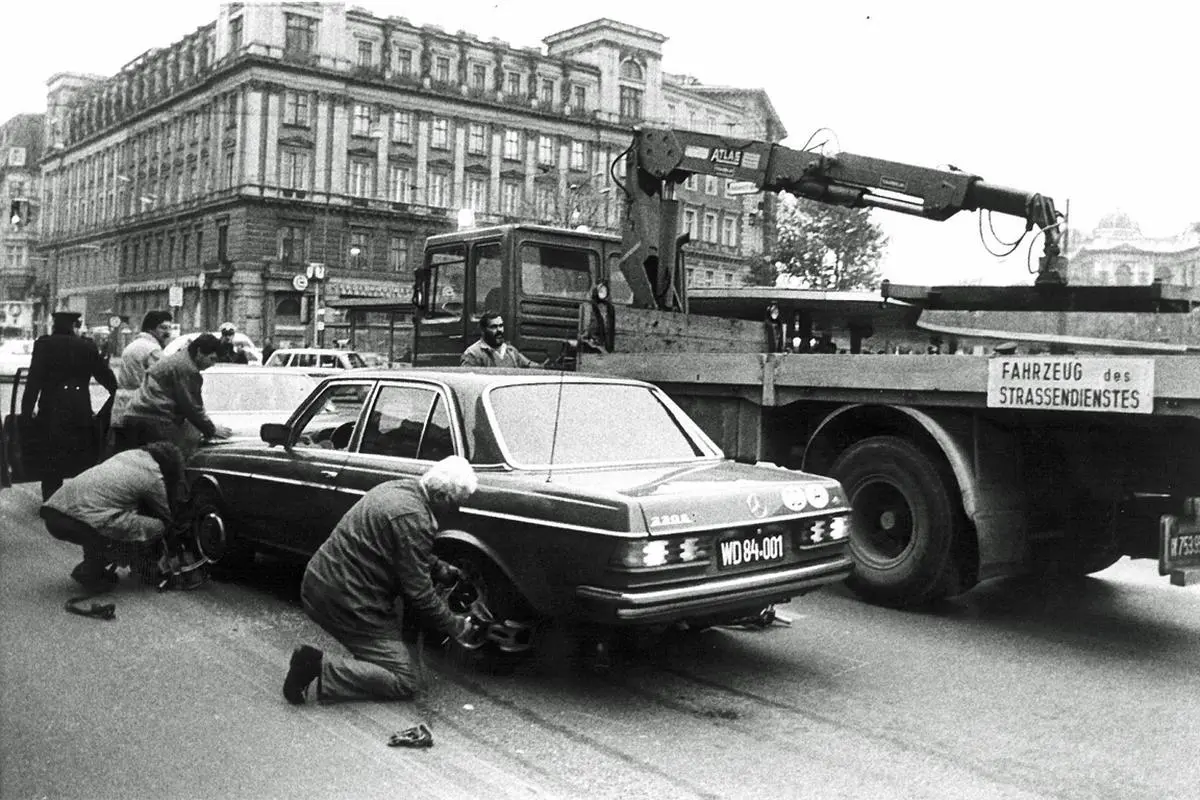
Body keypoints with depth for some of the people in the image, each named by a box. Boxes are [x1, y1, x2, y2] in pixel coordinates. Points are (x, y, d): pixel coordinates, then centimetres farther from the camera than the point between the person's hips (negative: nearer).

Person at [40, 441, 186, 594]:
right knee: (156, 528, -4)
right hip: (80, 522, -9)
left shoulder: (131, 454, 22)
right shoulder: (153, 477, 1)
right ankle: (90, 573, 2)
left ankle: (92, 566, 20)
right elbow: (166, 517, 16)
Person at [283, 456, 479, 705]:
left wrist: (442, 569, 24)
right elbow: (418, 593, -15)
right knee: (404, 683, -4)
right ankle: (320, 667, -13)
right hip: (343, 602, -10)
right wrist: (454, 625, -2)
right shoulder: (412, 519, -21)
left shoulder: (396, 489, 7)